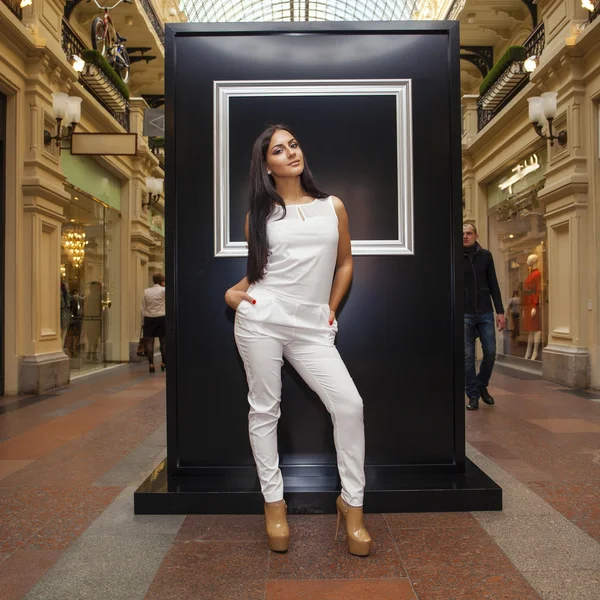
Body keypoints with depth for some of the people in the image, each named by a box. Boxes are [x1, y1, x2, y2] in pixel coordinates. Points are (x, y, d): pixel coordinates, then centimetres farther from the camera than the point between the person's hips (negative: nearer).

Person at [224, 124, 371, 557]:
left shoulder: (333, 207, 11)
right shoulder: (260, 213, 10)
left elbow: (345, 263, 17)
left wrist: (331, 310, 11)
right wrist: (232, 292, 0)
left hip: (312, 327, 1)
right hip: (261, 319, 0)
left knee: (349, 405, -9)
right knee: (264, 409, 5)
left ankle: (352, 504, 9)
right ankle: (274, 500, 22)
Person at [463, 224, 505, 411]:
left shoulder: (486, 255, 5)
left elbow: (493, 285, 7)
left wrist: (500, 311, 2)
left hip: (485, 313, 2)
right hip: (464, 314, -2)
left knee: (490, 353, 3)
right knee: (468, 356, 0)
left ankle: (482, 385, 28)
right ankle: (473, 396, 10)